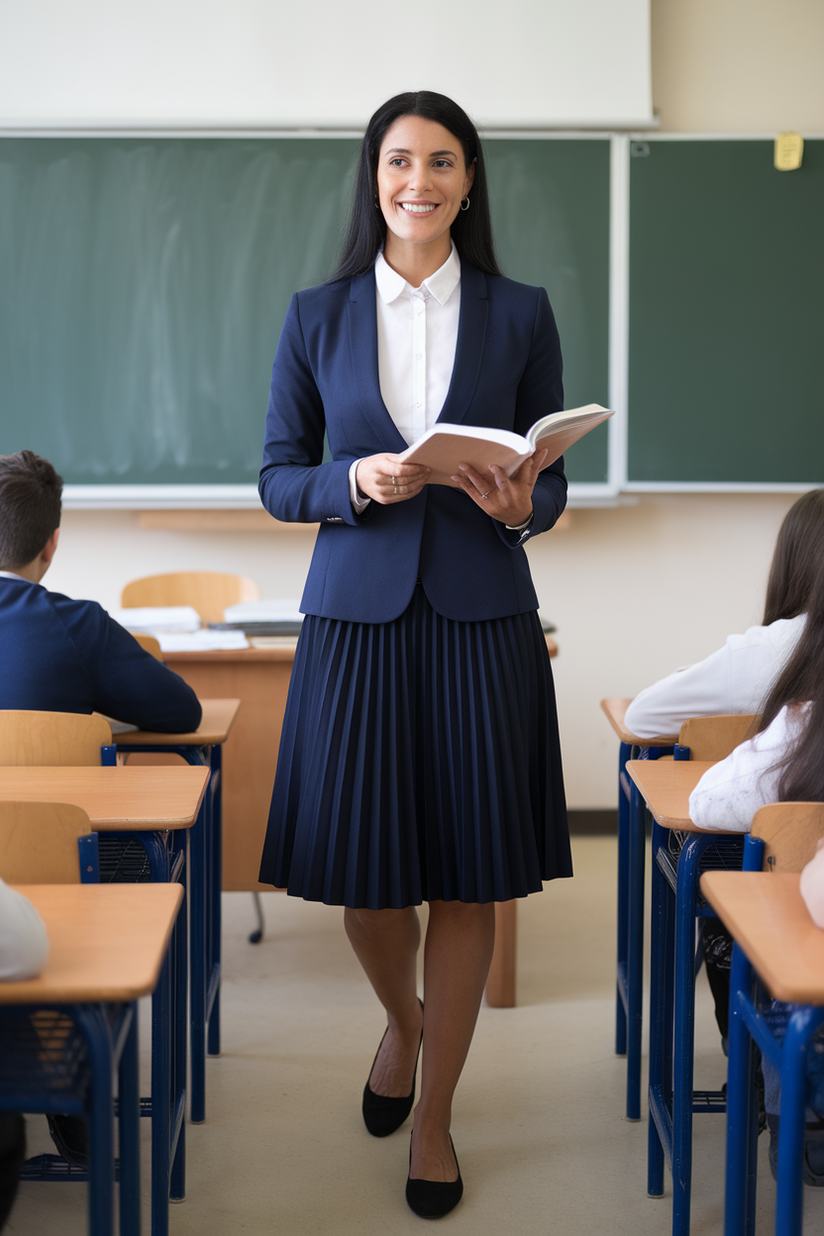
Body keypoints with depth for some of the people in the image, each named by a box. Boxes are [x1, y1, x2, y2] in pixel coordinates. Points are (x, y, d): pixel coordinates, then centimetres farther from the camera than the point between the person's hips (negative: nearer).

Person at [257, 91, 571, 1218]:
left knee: (469, 874, 4)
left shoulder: (520, 313, 4)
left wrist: (522, 505, -15)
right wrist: (357, 482, -14)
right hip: (357, 615, 0)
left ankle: (435, 1113, 23)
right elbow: (277, 478, 5)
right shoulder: (317, 318, 4)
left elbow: (552, 479, 7)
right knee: (364, 869, 6)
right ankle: (402, 1023, 41)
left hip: (481, 619, 0)